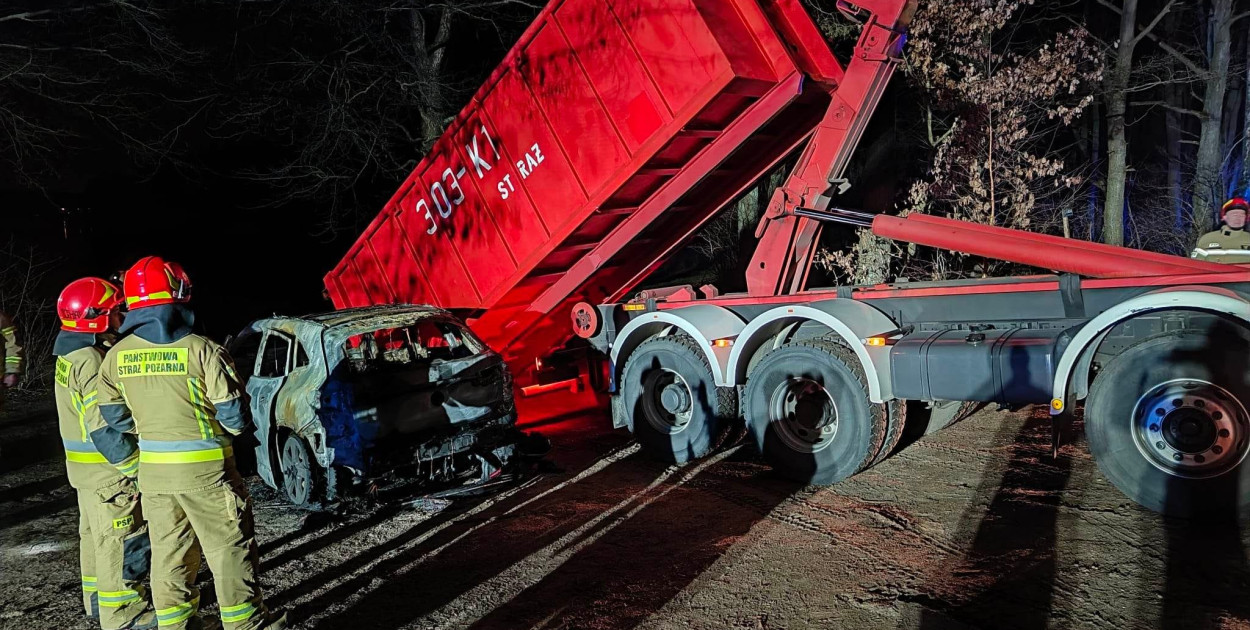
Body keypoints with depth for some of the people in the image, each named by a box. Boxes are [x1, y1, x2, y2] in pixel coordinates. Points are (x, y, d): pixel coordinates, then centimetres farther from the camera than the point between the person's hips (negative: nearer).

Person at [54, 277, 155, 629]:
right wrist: (136, 468, -21)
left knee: (95, 535, 21)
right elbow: (104, 428, -26)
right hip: (109, 470, -10)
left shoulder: (70, 356, 9)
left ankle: (99, 600, 35)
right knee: (122, 542, -1)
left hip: (86, 468, 10)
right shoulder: (92, 361, -23)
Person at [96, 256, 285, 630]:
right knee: (229, 549, 6)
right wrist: (235, 426, 8)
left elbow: (115, 418, 9)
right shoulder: (200, 349, -16)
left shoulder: (117, 356, 0)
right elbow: (234, 415, -14)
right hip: (205, 470, -5)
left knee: (168, 553, 16)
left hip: (153, 470, 5)